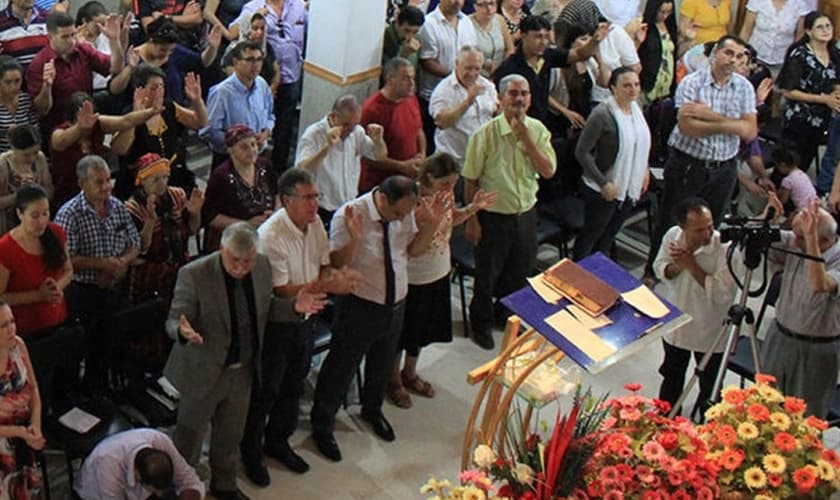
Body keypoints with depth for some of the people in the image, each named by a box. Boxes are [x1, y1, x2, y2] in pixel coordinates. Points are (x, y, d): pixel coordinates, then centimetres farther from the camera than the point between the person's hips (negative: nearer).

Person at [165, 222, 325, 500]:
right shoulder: (194, 274, -23)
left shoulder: (262, 266, -7)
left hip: (243, 370, 5)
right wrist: (183, 331, -42)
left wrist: (294, 307, -12)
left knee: (231, 435, 23)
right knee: (189, 436, 14)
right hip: (203, 371, -5)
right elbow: (174, 321, -18)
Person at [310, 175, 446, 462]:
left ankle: (372, 410, 54)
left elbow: (413, 249, 5)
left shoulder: (406, 213, -10)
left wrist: (431, 225, -13)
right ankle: (322, 425, 33)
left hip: (396, 304, 6)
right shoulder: (349, 215, -26)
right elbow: (336, 265, -24)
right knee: (342, 366, 11)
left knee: (382, 364, 26)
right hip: (359, 306, -5)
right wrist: (353, 238, -41)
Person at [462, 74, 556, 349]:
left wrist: (525, 137, -21)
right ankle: (480, 323, 35)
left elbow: (548, 171, -14)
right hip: (494, 216, -4)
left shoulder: (538, 130, -3)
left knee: (520, 273, 21)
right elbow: (471, 181, -11)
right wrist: (472, 220, -10)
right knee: (487, 274, 12)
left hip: (526, 213, 4)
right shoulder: (485, 134, -16)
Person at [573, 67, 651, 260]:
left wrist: (645, 170, 7)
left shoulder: (636, 108, 2)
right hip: (602, 189, -7)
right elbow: (582, 152, -21)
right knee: (591, 234, 9)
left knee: (610, 235, 20)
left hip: (629, 187, 7)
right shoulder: (602, 114, -22)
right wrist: (604, 183, -21)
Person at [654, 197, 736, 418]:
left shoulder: (725, 248, -30)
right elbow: (659, 268, -1)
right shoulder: (673, 236, -14)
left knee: (710, 386, 16)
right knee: (672, 375, 28)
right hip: (675, 323, 5)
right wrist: (676, 266, -24)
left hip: (710, 332, -5)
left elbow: (722, 293, -33)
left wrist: (691, 264, -32)